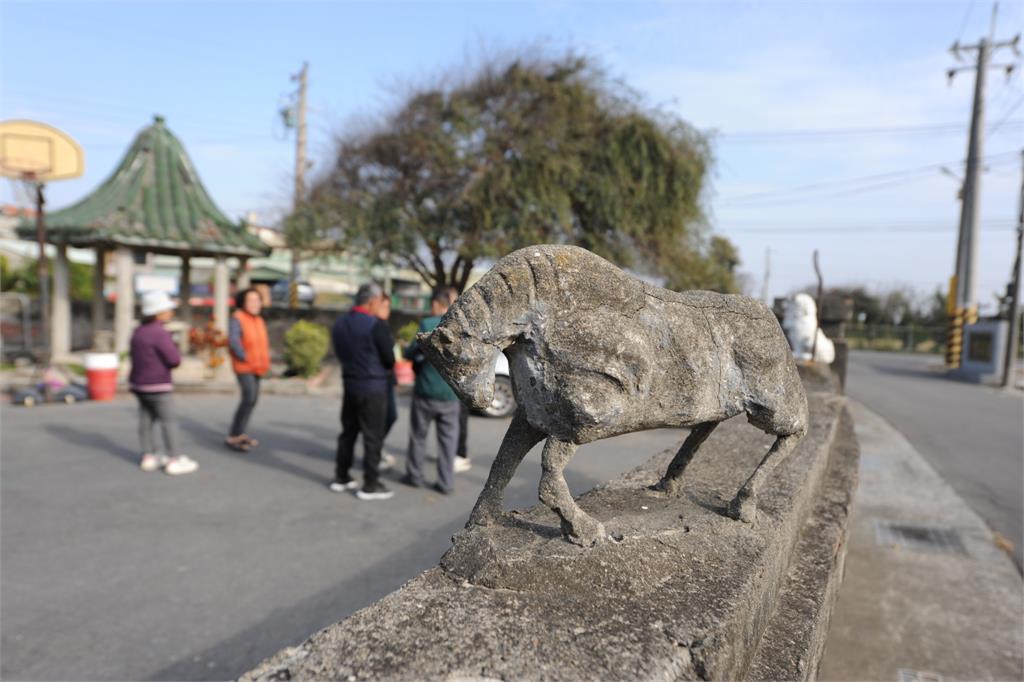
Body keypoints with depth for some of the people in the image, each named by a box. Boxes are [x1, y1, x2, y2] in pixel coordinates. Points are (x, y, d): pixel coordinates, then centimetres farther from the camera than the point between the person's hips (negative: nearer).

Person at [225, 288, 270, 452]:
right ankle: (233, 437, -10)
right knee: (249, 398, -17)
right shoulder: (237, 319, -14)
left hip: (256, 367, 8)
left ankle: (240, 433, 23)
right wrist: (245, 358, -17)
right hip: (244, 367, -8)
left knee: (252, 399, 11)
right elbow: (233, 341, -23)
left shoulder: (259, 320, 10)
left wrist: (265, 361, 5)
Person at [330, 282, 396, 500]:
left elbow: (340, 354, 13)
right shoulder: (376, 325, -17)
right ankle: (370, 485, 7)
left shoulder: (339, 324, 7)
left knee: (348, 432, 17)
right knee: (373, 436, 1)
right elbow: (389, 359, -12)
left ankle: (341, 478, 25)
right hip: (373, 387, -7)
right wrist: (380, 367, 9)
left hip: (350, 384, 7)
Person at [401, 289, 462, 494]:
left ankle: (414, 475, 26)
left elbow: (410, 353, -9)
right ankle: (446, 483, 10)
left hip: (426, 391, -2)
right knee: (448, 438, 8)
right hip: (451, 393, 3)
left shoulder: (427, 325, -13)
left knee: (419, 435, 14)